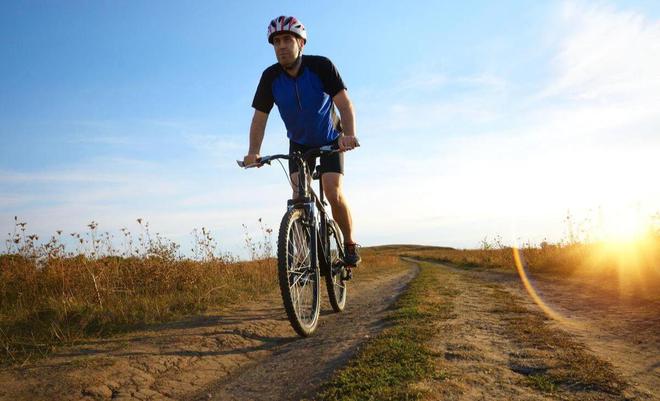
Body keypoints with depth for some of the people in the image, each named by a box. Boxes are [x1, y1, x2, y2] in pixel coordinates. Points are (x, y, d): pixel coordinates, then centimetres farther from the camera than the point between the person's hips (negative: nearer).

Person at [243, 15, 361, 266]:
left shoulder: (320, 66, -23)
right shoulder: (271, 77, -15)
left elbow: (344, 104, -30)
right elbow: (260, 117, -15)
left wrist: (348, 134, -47)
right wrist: (253, 152, -29)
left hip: (330, 140, -3)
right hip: (299, 144, 3)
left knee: (333, 193, -17)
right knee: (299, 194, -14)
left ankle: (350, 245, 3)